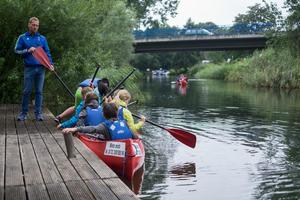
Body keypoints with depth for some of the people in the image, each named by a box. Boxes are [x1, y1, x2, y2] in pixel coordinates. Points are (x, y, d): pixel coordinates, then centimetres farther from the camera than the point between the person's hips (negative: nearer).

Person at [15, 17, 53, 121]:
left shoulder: (42, 38, 11)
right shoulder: (22, 37, 6)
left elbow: (47, 52, 11)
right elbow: (17, 50, 4)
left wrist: (50, 63, -2)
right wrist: (27, 51, -11)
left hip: (41, 68, 2)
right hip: (29, 68, -2)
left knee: (39, 91, 5)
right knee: (26, 91, 1)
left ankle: (38, 113, 11)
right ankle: (23, 113, 12)